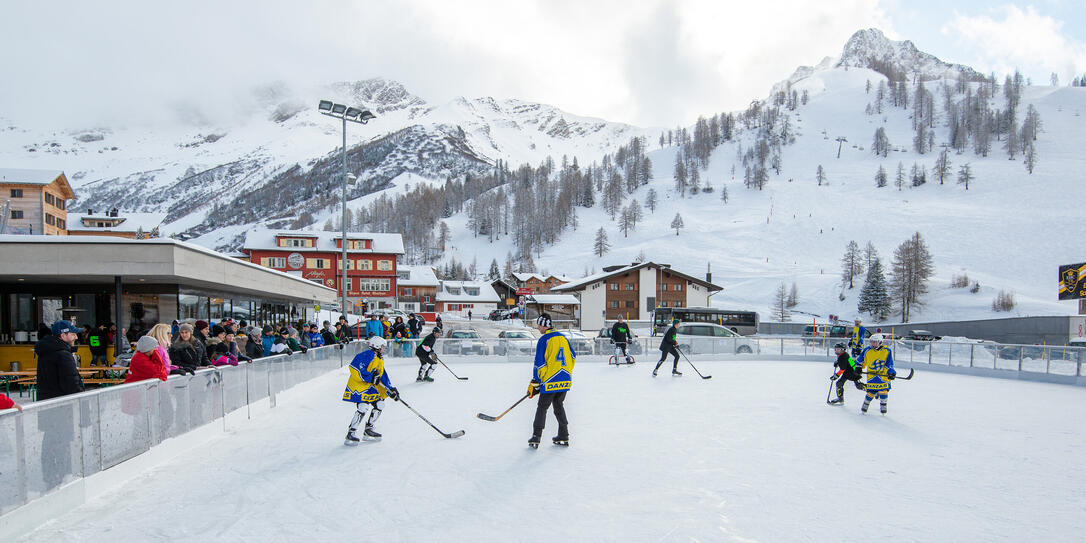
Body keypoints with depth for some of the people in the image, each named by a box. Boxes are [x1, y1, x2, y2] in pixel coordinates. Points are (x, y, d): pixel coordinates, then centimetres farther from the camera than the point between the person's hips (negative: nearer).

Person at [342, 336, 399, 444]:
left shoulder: (380, 361, 17)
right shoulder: (368, 355, -15)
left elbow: (383, 379, 18)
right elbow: (354, 367, -26)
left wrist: (391, 390, 6)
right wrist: (370, 377, -25)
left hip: (369, 387, 10)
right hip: (357, 386, -10)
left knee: (379, 404, 7)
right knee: (363, 408, -21)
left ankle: (368, 430, 19)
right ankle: (350, 434, -15)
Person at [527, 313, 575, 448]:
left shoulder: (544, 340, -10)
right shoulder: (563, 338, 10)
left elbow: (539, 363, -12)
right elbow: (573, 357, 16)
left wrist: (535, 383, -8)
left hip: (550, 380, -6)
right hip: (566, 380, 6)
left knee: (542, 407, 3)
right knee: (559, 406, 19)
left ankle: (535, 438, 2)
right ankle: (563, 437, 18)